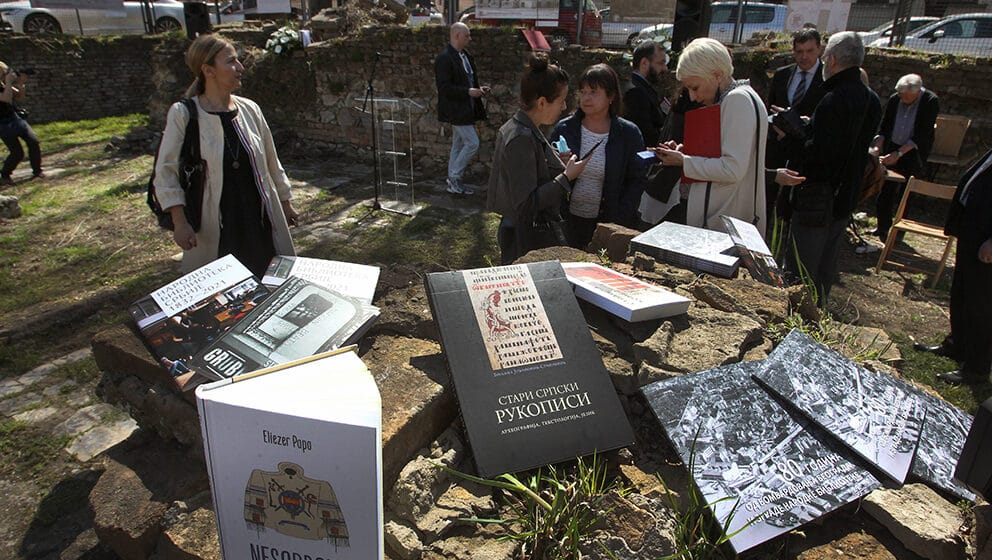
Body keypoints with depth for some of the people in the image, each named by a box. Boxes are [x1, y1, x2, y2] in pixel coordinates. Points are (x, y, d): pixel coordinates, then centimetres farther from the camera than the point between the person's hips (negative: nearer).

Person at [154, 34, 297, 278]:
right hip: (214, 230, -4)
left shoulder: (250, 109, 4)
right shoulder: (183, 115, -8)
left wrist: (285, 201, 17)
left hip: (259, 221, 4)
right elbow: (166, 171, -6)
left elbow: (271, 161, 13)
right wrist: (180, 222, -13)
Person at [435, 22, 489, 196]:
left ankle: (453, 183, 22)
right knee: (472, 143, -10)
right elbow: (444, 88, -21)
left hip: (466, 109, 9)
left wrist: (479, 89, 5)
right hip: (456, 110, -9)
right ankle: (454, 178, 2)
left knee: (458, 145, 13)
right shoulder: (444, 58, -16)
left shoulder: (466, 56, 13)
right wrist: (468, 92, -23)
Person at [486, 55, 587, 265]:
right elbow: (525, 205, -25)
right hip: (530, 241, -10)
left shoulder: (513, 128, 8)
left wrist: (555, 161, 9)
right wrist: (567, 177, -18)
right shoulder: (521, 139, -22)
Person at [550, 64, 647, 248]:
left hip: (609, 223, -1)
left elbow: (637, 180, 0)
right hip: (570, 222, 1)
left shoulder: (628, 133, -1)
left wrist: (618, 221, -9)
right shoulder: (564, 129, 3)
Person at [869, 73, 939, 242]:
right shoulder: (895, 99, -6)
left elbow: (921, 135, -17)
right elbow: (884, 127, 4)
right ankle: (883, 227, 15)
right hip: (892, 149, 3)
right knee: (886, 188, 2)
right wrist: (878, 146, -11)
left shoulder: (931, 102, -15)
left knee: (905, 193, -1)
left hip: (915, 152, -3)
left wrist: (899, 153, -24)